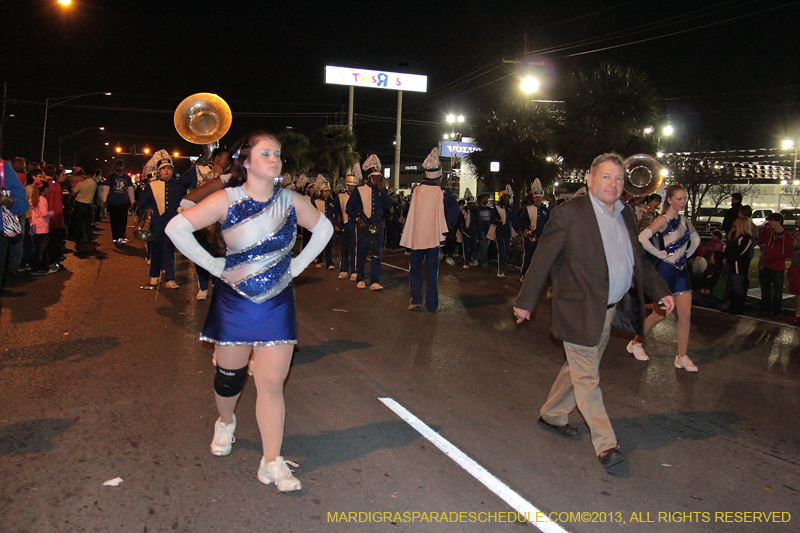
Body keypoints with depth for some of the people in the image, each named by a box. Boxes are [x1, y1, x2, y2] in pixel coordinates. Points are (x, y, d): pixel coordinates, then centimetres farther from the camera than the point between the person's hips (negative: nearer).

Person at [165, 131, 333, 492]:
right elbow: (176, 228, -15)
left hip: (278, 305, 1)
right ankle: (225, 422, 47)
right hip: (234, 302, -1)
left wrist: (298, 265, 4)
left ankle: (272, 463, 6)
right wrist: (217, 267, -15)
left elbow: (323, 228, 14)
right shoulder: (227, 200, -10)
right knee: (229, 376, 15)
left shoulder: (290, 201, -1)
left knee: (272, 384, -2)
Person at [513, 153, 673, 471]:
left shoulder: (626, 215, 9)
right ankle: (605, 444, 9)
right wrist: (526, 301, -9)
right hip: (580, 311, -8)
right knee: (587, 378, 1)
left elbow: (638, 261, 20)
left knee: (579, 370, 19)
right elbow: (543, 259, -11)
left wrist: (660, 291, 12)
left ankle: (551, 415, 38)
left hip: (609, 311, 8)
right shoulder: (569, 213, -13)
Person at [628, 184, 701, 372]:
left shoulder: (683, 220, 9)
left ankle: (682, 357, 11)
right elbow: (642, 238, -30)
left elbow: (695, 238, 27)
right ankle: (636, 342, 25)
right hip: (666, 270, -7)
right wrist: (660, 254, -20)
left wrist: (686, 255, 11)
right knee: (659, 314, 4)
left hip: (682, 271, 7)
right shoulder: (664, 220, -13)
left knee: (685, 315, 3)